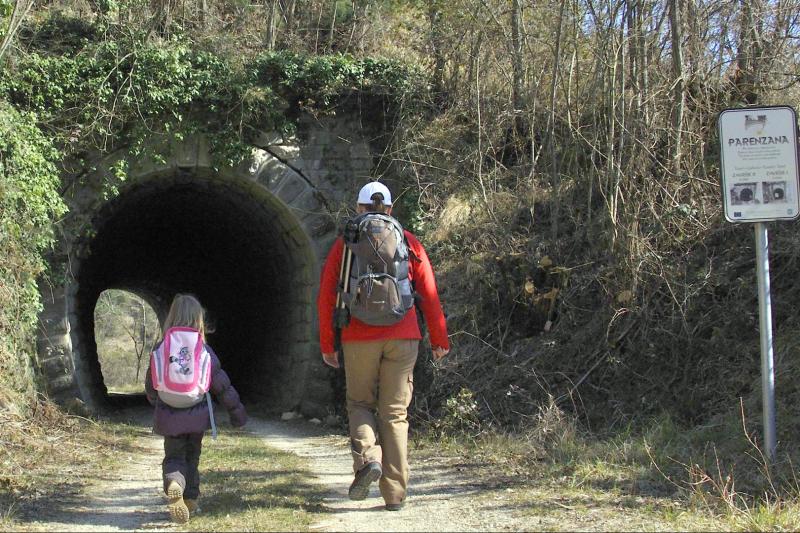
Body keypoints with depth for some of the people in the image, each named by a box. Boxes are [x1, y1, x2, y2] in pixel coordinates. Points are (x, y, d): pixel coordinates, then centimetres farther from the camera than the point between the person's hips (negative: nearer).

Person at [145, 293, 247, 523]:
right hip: (197, 416, 0)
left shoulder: (160, 349, -4)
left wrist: (157, 402, 30)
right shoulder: (204, 350, -7)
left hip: (169, 416, 0)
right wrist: (237, 411, 9)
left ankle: (174, 483, -24)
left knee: (173, 458, 7)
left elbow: (150, 386, 8)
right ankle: (190, 500, 21)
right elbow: (221, 384, -2)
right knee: (192, 457, 19)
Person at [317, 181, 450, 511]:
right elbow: (429, 295, 7)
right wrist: (439, 341, 13)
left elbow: (326, 298, 4)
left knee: (360, 403, 17)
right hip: (403, 338, 1)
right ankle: (395, 494, 5)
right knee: (395, 413, 6)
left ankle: (367, 457, -10)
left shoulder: (345, 244, 7)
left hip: (359, 338, -1)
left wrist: (327, 344, 11)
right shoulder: (409, 242, 9)